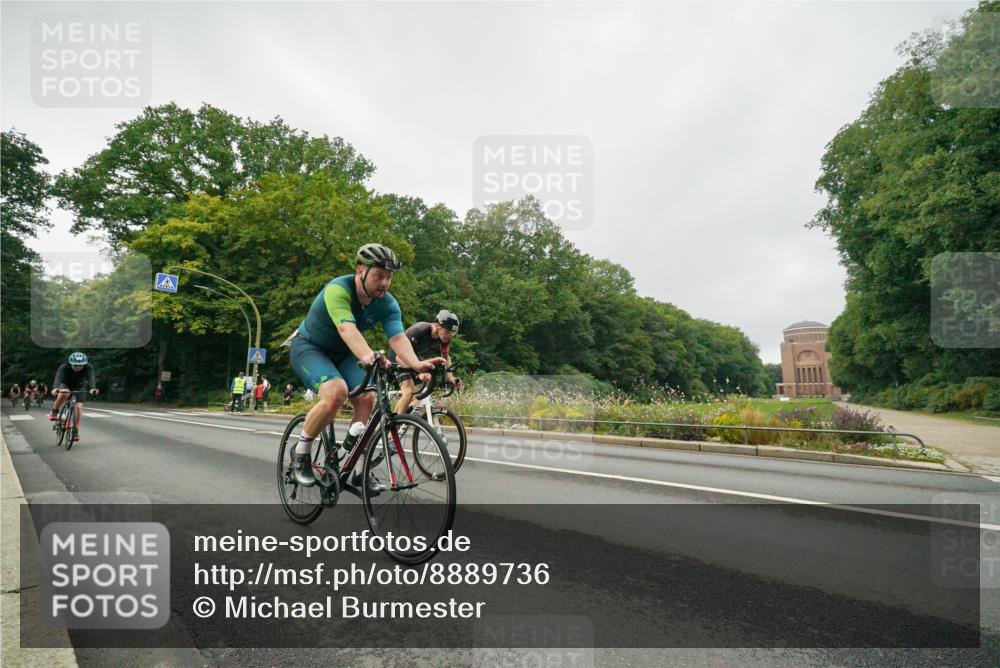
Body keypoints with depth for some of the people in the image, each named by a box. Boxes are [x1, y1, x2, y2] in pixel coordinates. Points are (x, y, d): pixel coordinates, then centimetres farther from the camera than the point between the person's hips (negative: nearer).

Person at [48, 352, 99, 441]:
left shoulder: (88, 367, -30)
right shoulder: (64, 367, -31)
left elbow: (91, 378, -44)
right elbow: (58, 377, -46)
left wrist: (93, 388, -63)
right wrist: (55, 388, -65)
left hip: (79, 386, 1)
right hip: (66, 384, -1)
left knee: (79, 406, -13)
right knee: (64, 394, -35)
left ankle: (76, 430, -1)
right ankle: (54, 411, -7)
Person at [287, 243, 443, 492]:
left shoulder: (388, 304, -16)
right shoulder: (338, 289, -31)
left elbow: (398, 337, -31)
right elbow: (347, 329, -48)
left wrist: (416, 364, -52)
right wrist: (367, 356, -67)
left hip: (342, 354, 5)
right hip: (309, 347, -5)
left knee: (367, 398, -15)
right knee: (336, 392, -31)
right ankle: (301, 452, -7)